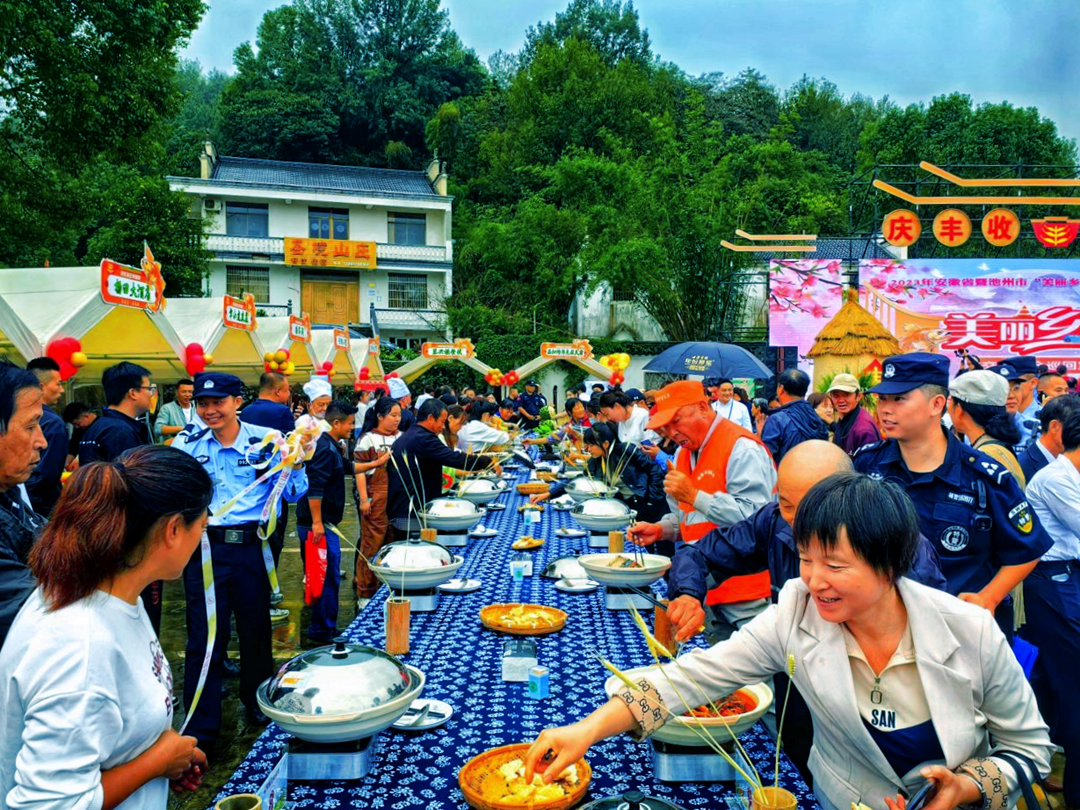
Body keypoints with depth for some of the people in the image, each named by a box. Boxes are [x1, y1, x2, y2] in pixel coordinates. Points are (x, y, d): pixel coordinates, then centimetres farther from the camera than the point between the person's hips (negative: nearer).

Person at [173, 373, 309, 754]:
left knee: (256, 629, 15)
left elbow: (291, 494, 1)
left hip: (252, 547, 1)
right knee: (204, 638, 2)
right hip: (205, 548, 0)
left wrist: (297, 463, -16)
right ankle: (200, 731, 14)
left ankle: (258, 706, 37)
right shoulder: (187, 443, 2)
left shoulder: (265, 441, -1)